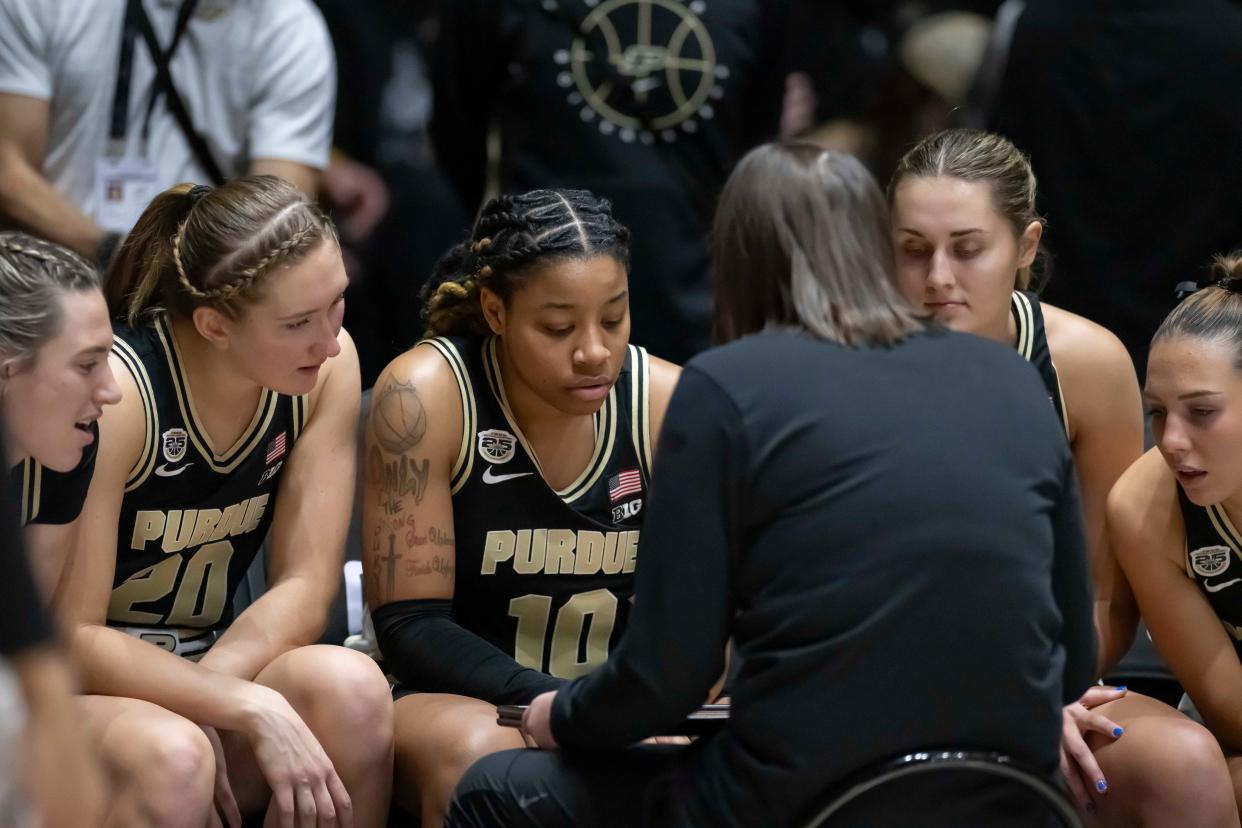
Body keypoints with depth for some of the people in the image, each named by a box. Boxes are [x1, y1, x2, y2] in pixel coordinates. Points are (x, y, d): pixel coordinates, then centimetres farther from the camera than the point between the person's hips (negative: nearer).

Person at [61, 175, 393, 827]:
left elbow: (304, 590, -5)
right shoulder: (116, 389, -22)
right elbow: (70, 638, -20)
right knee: (171, 758, -37)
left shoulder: (328, 366, -6)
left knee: (351, 690, -26)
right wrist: (253, 710, -28)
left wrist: (198, 706, -21)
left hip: (202, 674, 5)